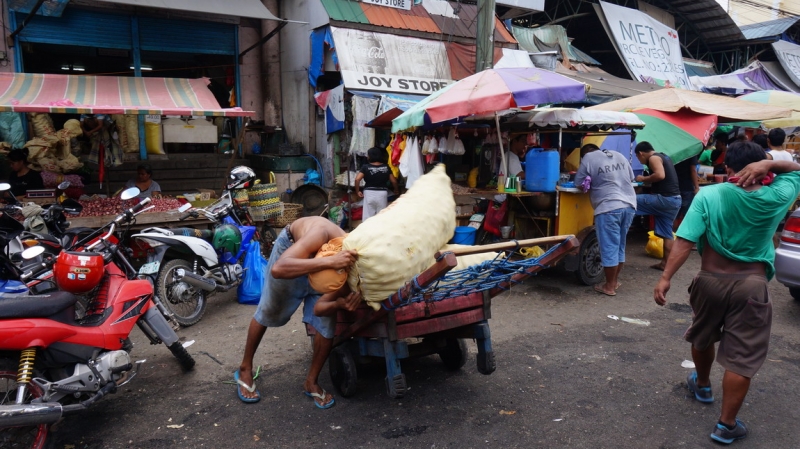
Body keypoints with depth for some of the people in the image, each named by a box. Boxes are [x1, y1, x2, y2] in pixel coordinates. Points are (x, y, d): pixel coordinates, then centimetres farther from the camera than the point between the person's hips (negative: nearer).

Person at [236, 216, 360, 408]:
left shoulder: (352, 262, -32)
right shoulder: (321, 235, -45)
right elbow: (278, 269, -58)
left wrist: (342, 303, -48)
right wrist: (329, 262, -65)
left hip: (320, 257, 3)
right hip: (291, 246, -2)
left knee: (327, 324, -10)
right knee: (268, 312, 4)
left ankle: (311, 382, 11)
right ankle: (245, 369, 27)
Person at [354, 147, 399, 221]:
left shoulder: (366, 167, -6)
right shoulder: (386, 167, 1)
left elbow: (357, 179, -15)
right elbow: (393, 181, 4)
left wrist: (357, 191, -1)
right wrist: (396, 190, 22)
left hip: (369, 193, -2)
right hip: (382, 193, 2)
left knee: (367, 217, 5)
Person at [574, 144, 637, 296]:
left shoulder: (588, 158, -1)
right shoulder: (619, 155, 18)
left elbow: (578, 183, 2)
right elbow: (631, 177, 26)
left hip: (609, 208, -7)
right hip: (629, 205, 7)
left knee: (609, 247, 0)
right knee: (620, 246, 17)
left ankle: (609, 286, 6)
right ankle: (615, 281, 26)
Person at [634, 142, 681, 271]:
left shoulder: (653, 158, -8)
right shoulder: (664, 157, 22)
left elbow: (660, 175, -24)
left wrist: (643, 179, -11)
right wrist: (648, 180, 17)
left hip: (664, 199, -10)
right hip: (674, 199, 10)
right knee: (667, 233, 12)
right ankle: (665, 263, 15)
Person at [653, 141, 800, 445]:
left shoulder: (708, 196, -10)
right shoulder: (774, 198, -5)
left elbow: (685, 241, -17)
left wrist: (666, 278, -15)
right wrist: (769, 164, -7)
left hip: (711, 280, 1)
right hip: (751, 285, -1)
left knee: (702, 338, 26)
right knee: (741, 358, 5)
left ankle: (702, 385, 50)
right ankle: (726, 424, 11)